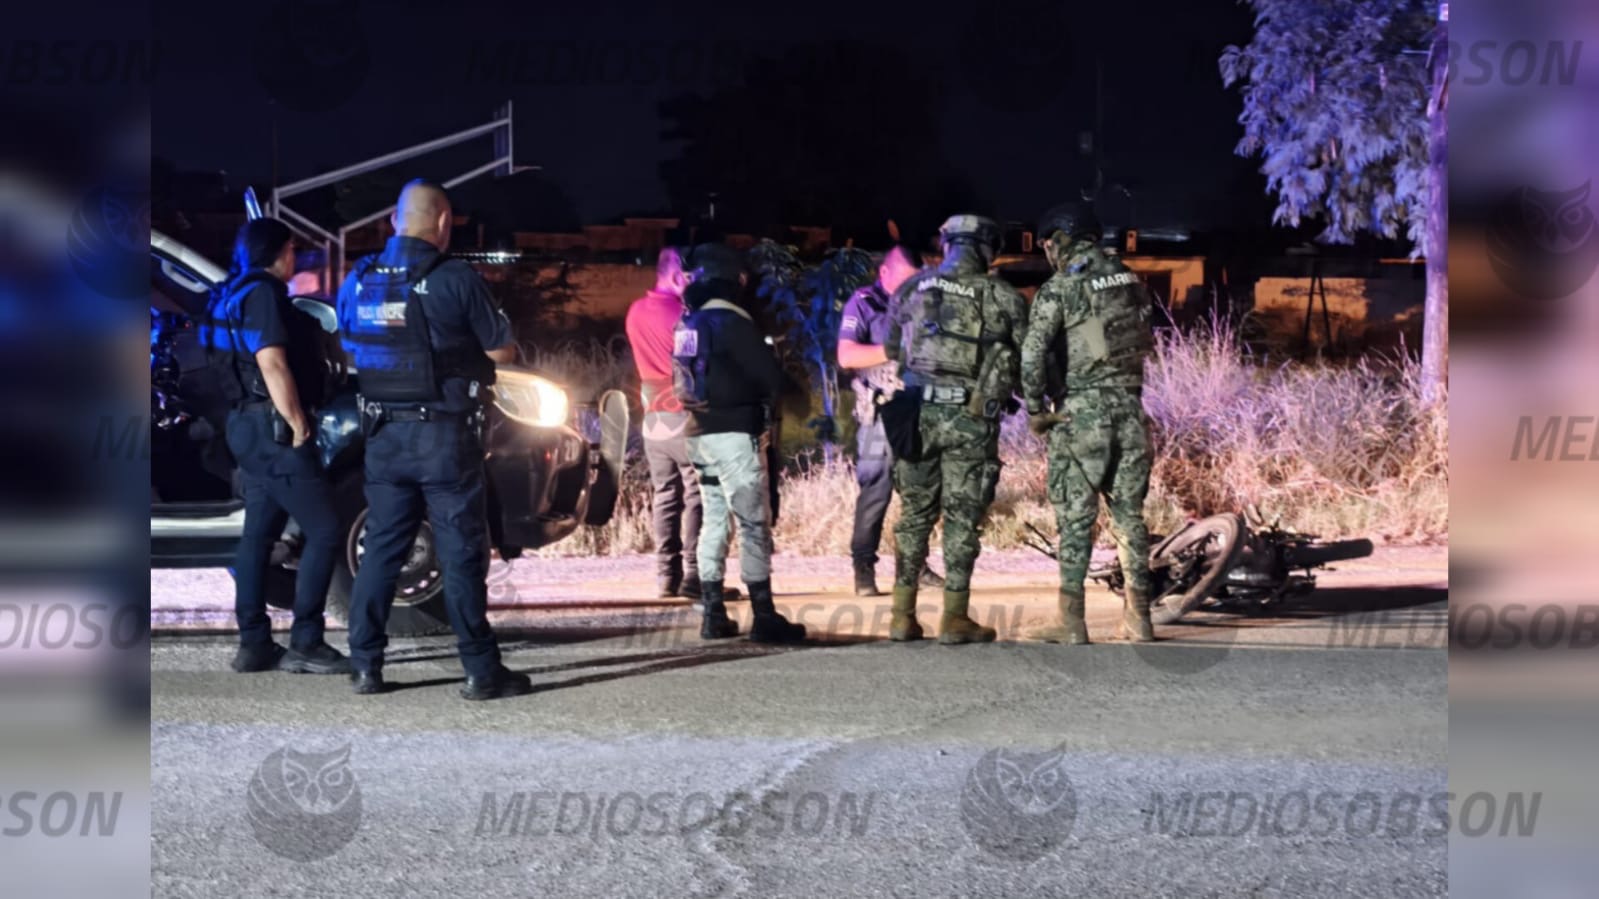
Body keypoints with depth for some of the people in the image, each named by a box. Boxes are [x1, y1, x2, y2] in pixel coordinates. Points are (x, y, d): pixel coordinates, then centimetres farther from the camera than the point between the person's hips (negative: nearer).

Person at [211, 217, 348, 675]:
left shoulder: (238, 295, 19)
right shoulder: (263, 293, -13)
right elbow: (272, 365, -21)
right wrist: (299, 425, -17)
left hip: (252, 426, 11)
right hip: (273, 428, -11)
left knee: (259, 534, 10)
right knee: (324, 530, -9)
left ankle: (254, 643, 12)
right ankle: (304, 642, -9)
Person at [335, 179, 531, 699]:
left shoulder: (358, 280, 4)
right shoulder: (455, 280, -12)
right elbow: (503, 352, -6)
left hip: (384, 431, 5)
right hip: (443, 431, -5)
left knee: (382, 547, 11)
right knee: (461, 552, 0)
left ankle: (366, 666, 12)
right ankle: (481, 671, 3)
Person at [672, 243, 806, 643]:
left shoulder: (688, 323, 10)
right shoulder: (731, 321, -15)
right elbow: (771, 376, -14)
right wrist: (763, 399, 7)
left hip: (700, 432, 8)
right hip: (733, 433, -8)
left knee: (714, 520, 12)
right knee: (754, 523, -5)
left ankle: (713, 614, 12)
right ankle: (763, 617, -7)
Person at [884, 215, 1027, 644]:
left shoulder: (912, 289, 7)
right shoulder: (1004, 298, -2)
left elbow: (892, 349, 16)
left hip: (918, 412, 3)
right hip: (971, 420, -3)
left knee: (915, 513, 11)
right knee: (962, 518, 3)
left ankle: (903, 616, 12)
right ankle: (954, 619, 4)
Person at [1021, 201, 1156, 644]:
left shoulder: (1059, 289, -9)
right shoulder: (1130, 282, 9)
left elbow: (1033, 354, -16)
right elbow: (1146, 343, 12)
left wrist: (1035, 410, -6)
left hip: (1080, 413, -5)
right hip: (1129, 408, 5)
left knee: (1076, 517, 0)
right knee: (1129, 512, 11)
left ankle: (1072, 623, 1)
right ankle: (1138, 617, 13)